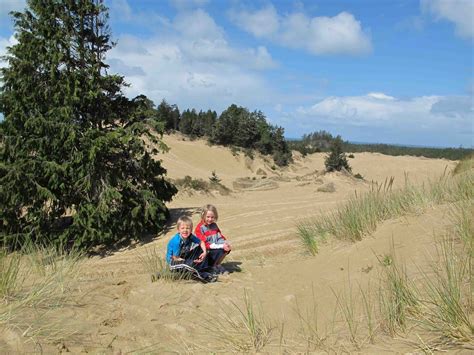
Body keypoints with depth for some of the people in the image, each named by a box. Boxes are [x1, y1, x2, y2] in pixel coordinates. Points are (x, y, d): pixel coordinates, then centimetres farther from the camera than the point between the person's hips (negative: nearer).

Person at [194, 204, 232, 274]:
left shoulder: (214, 225, 9)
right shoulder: (199, 228, -13)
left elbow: (220, 237, 11)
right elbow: (205, 244, -20)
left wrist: (226, 242, -13)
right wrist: (221, 246, -25)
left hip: (215, 248, 7)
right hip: (205, 252, -7)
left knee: (227, 248, -15)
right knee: (221, 250, -27)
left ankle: (216, 264, 0)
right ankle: (211, 266, -6)